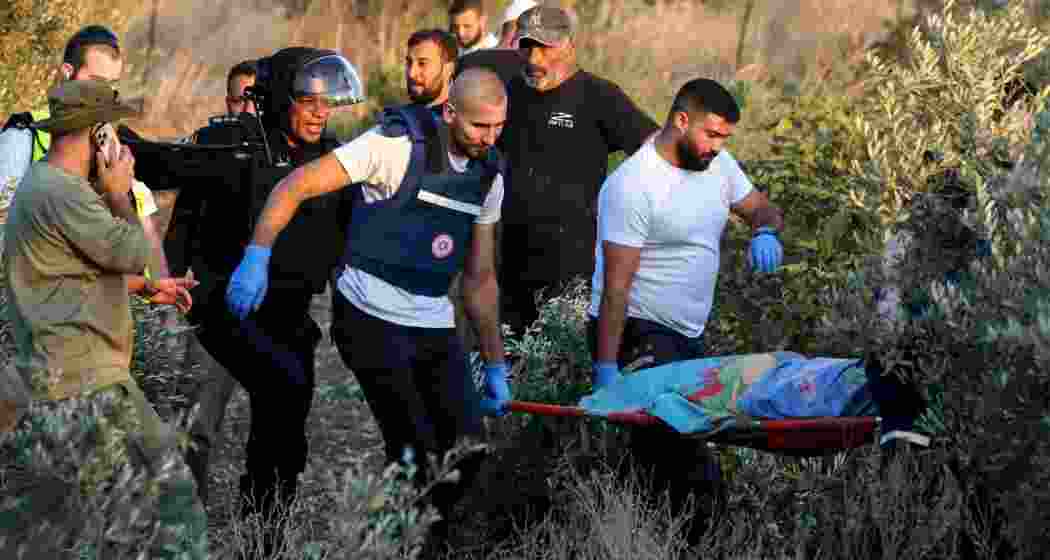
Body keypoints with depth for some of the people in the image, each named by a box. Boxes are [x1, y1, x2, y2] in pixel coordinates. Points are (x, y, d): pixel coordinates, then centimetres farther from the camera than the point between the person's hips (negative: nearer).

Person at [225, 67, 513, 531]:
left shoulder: (488, 177, 8)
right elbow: (297, 185, -13)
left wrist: (495, 365, 16)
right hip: (372, 318, -6)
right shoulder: (397, 144, -12)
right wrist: (256, 258, -23)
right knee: (416, 453, -12)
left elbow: (480, 278, 17)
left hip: (435, 326, 6)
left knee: (467, 449, 1)